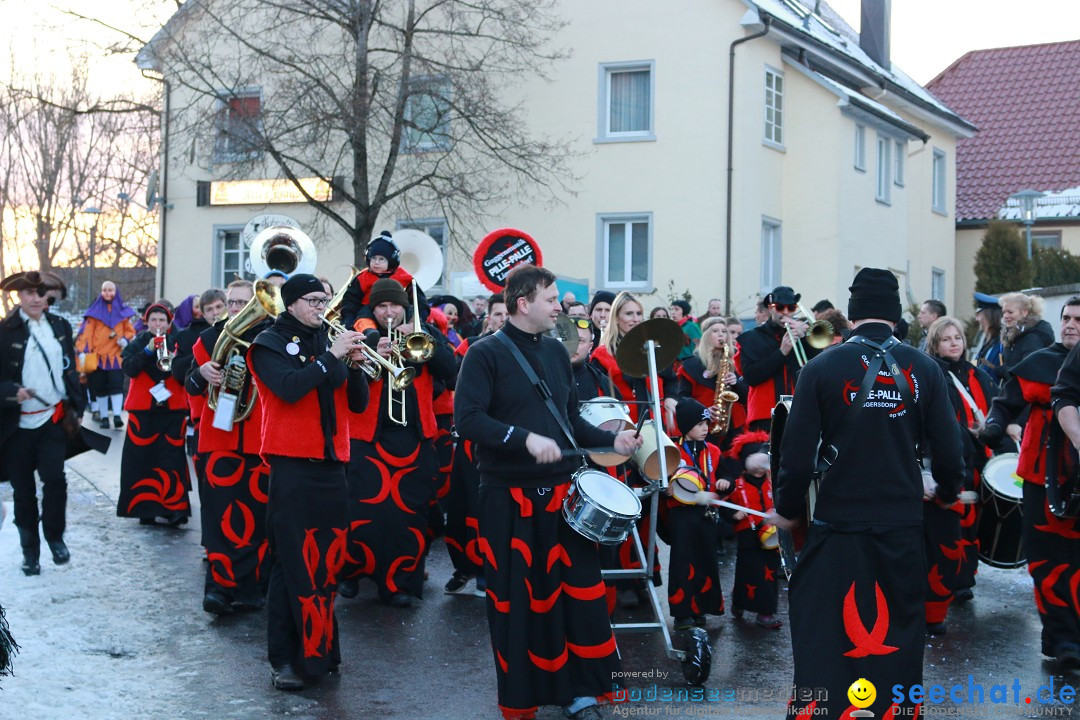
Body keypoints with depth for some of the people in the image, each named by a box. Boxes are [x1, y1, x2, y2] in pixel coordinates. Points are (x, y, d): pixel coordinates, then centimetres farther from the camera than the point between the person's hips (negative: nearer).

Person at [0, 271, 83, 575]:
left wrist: (75, 407, 9)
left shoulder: (60, 326, 6)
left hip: (53, 420, 2)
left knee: (55, 479, -9)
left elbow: (70, 369, 12)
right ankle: (30, 550, 20)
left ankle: (55, 536, 13)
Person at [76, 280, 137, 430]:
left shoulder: (122, 311, 8)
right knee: (100, 388, 4)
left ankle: (117, 416, -16)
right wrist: (82, 351, -14)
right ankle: (103, 417, 12)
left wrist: (125, 339, -7)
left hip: (116, 355, 0)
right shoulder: (95, 311, 3)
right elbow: (86, 332, -3)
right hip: (98, 356, 0)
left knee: (116, 385, -12)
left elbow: (130, 330, 15)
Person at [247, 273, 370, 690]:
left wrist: (355, 365, -5)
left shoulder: (327, 343, 16)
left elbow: (358, 404, 11)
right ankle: (284, 659, -1)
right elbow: (289, 387, -20)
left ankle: (321, 649, 18)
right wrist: (331, 356, -16)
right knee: (293, 562, -6)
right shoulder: (270, 343, -1)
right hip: (292, 466, -6)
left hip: (331, 464, 6)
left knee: (329, 561, 8)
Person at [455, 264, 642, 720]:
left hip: (563, 490, 5)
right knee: (518, 599, 3)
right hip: (510, 496, -5)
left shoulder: (556, 352, 12)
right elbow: (467, 418, -17)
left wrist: (610, 440, 3)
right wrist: (525, 438, -26)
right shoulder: (486, 354, -7)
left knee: (579, 589, 3)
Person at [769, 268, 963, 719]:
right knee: (899, 629, 14)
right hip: (902, 525, 2)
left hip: (837, 522, -1)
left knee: (822, 630, 7)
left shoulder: (821, 368, -6)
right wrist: (948, 492, 20)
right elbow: (947, 447, 0)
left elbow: (797, 452, -8)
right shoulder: (923, 368, -2)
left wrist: (787, 509, 8)